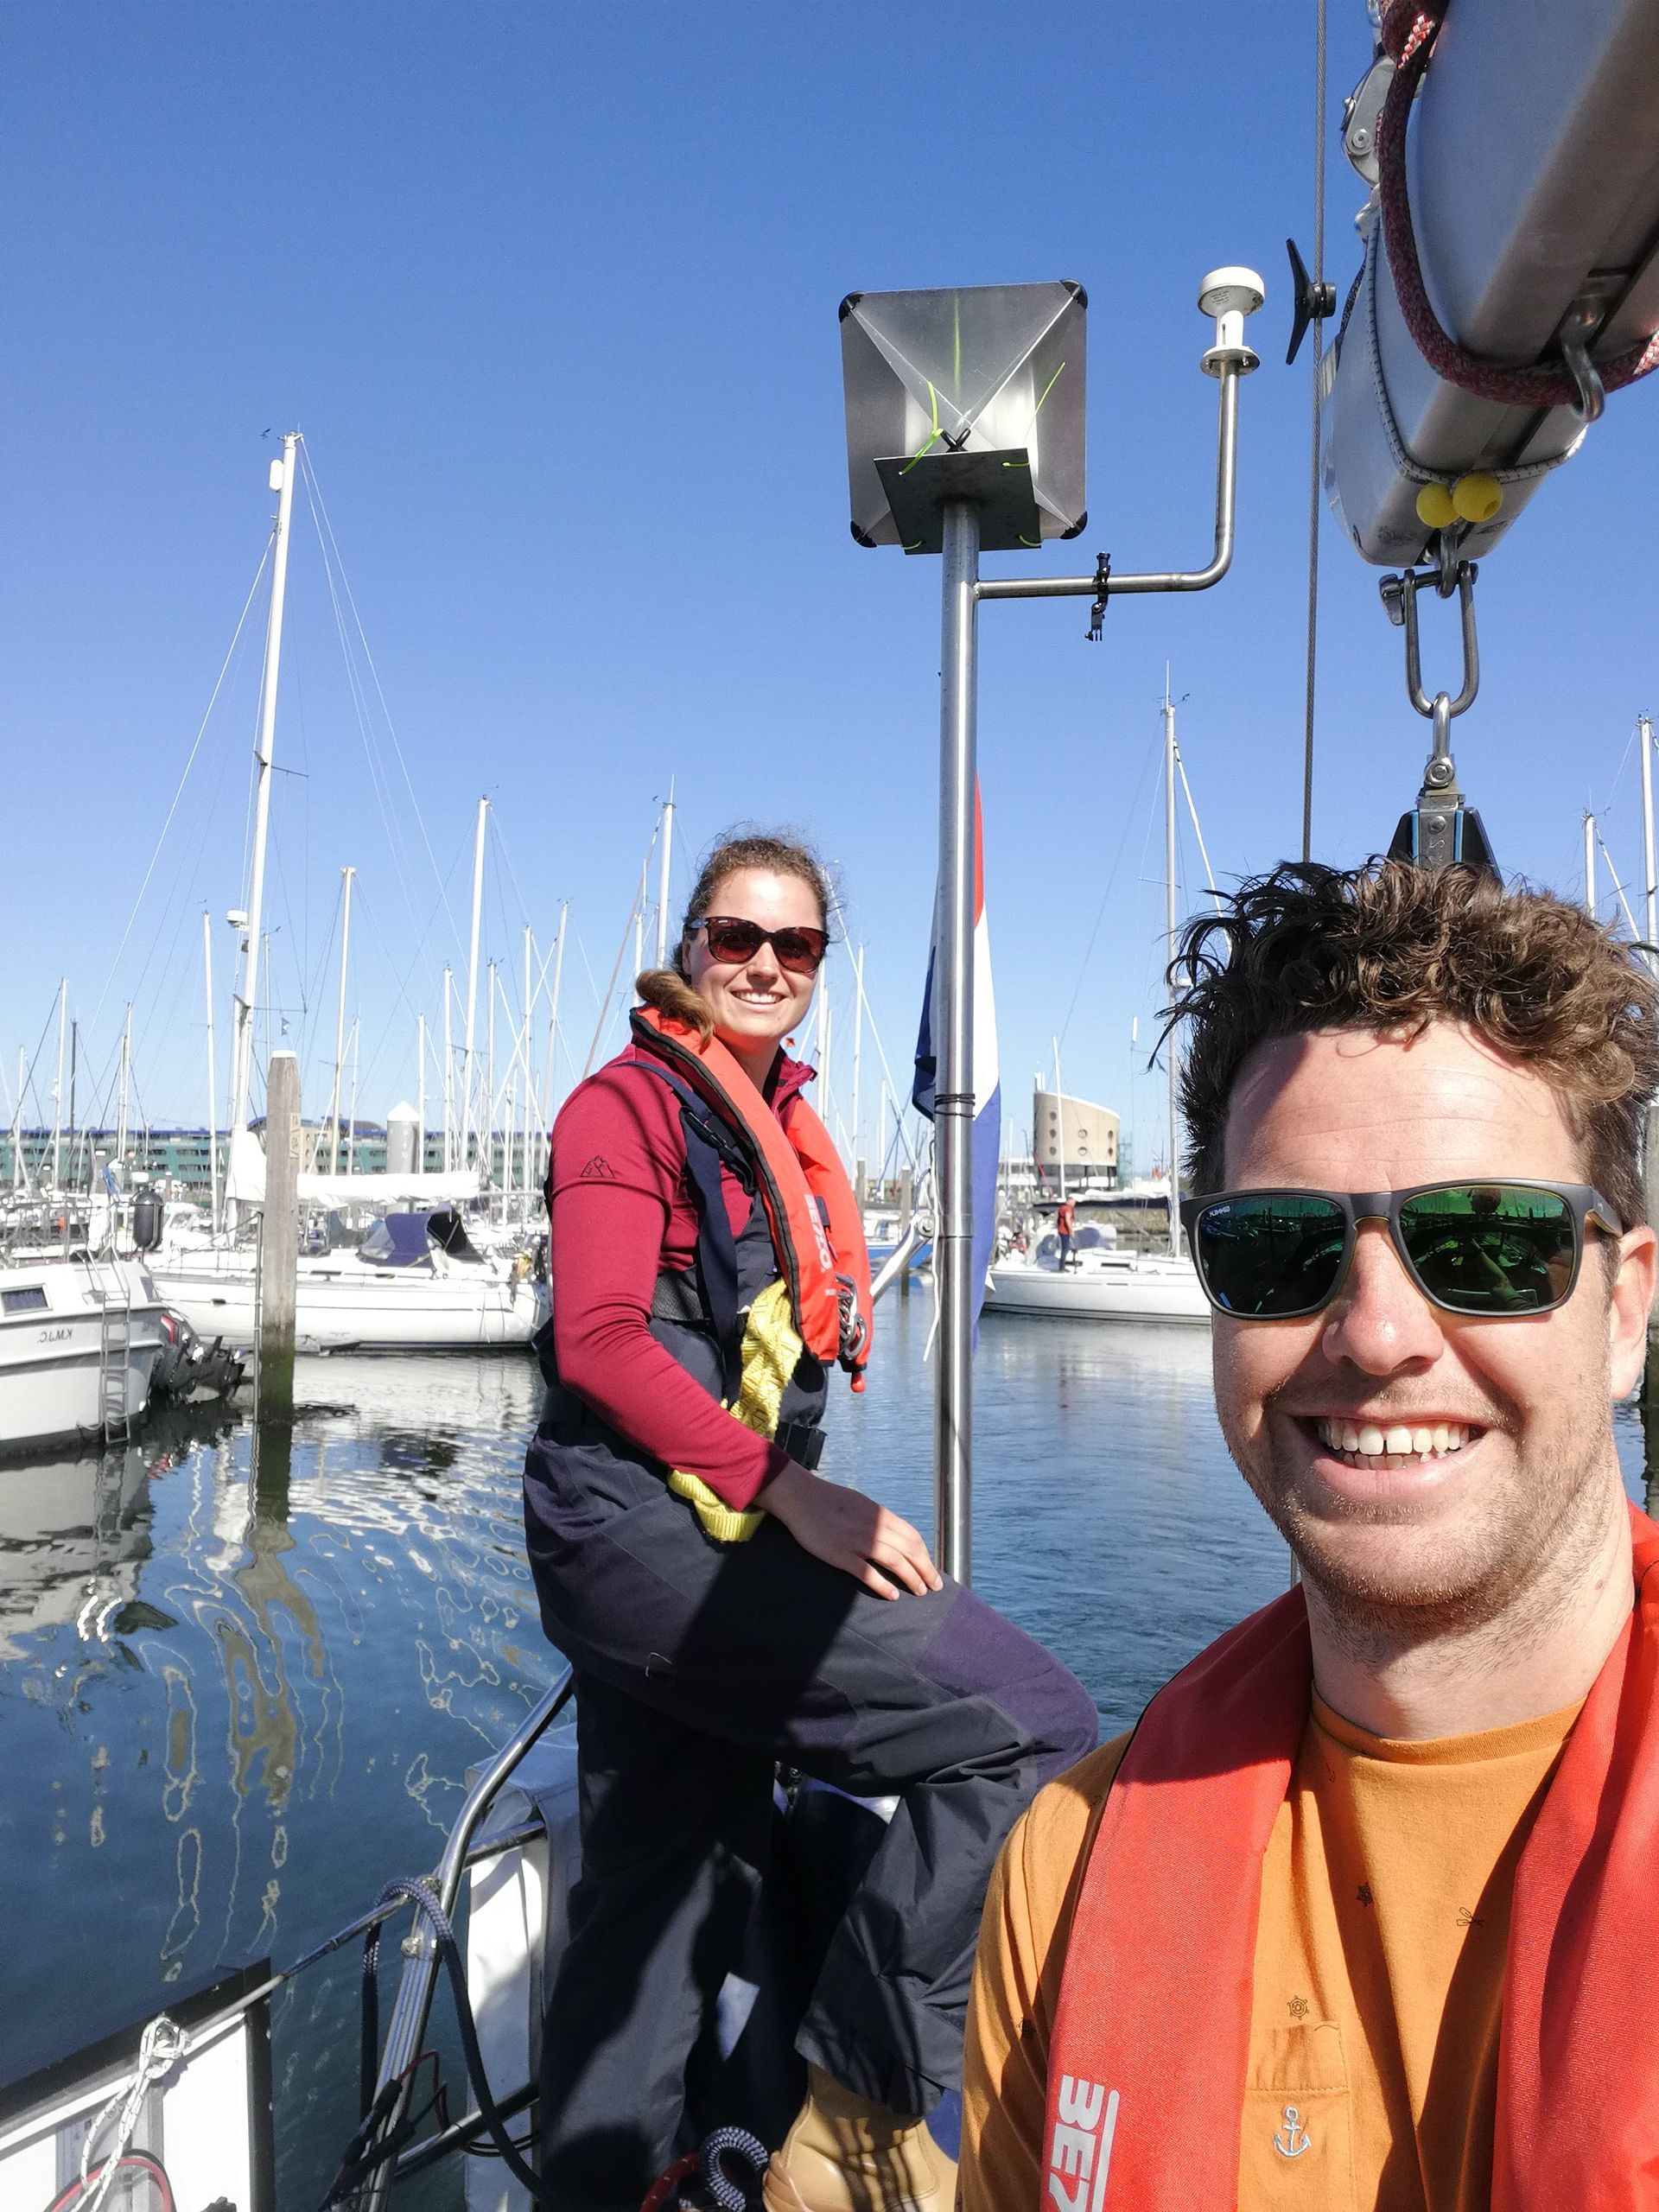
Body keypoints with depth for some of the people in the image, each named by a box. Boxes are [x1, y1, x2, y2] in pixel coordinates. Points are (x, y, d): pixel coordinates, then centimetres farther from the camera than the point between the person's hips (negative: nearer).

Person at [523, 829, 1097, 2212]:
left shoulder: (786, 1123, 17)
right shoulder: (634, 1102, -7)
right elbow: (600, 1340, -18)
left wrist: (797, 1502, 21)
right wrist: (790, 1490, -21)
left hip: (712, 1533, 9)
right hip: (648, 1523, -9)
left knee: (668, 1903, 15)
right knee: (1035, 1726, -11)